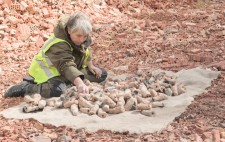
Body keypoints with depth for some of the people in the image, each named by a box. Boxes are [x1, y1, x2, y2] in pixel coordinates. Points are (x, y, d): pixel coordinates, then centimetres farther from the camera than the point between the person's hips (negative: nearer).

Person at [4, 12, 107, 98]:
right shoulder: (58, 45, -35)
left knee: (102, 75, 2)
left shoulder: (82, 37, -11)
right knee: (58, 90, -43)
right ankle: (25, 87, -19)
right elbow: (67, 66, -52)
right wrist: (79, 83, -66)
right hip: (49, 72, -9)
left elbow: (86, 51, 13)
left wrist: (90, 66, 2)